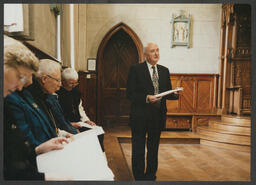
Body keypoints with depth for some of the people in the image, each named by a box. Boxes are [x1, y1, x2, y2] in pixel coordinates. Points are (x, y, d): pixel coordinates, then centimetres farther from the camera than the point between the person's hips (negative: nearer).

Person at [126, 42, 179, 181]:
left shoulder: (164, 71, 10)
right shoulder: (135, 69, -5)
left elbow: (167, 93, 12)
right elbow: (130, 93, -10)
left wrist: (175, 94, -9)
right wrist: (146, 98, -24)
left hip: (158, 116, 5)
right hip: (140, 116, -4)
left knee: (154, 149, 17)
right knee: (138, 150, 7)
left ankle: (151, 176, 33)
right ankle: (139, 177, 25)